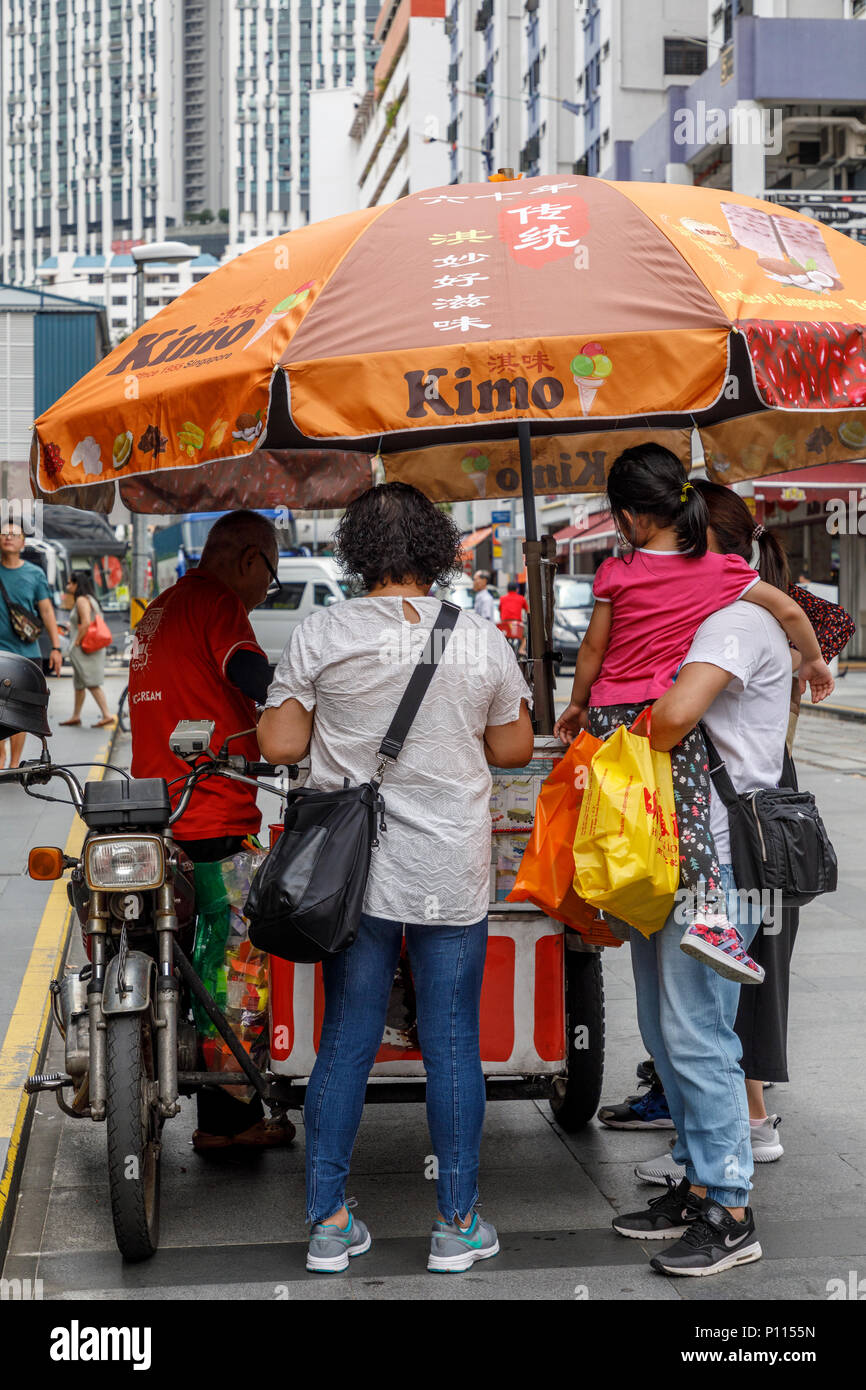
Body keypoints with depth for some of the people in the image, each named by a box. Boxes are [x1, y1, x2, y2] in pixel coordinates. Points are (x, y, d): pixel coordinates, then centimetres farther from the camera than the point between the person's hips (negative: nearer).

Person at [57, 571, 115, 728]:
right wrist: (72, 628, 19)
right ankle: (75, 716, 25)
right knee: (79, 683, 17)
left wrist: (77, 642, -18)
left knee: (92, 683, -11)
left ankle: (107, 715, -15)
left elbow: (86, 623, -25)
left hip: (84, 648, -11)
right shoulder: (89, 599, 17)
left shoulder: (81, 600, -14)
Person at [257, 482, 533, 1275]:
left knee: (347, 1041, 10)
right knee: (453, 1045, 8)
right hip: (453, 876, 0)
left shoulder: (323, 636, -6)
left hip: (354, 873, 1)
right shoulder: (482, 641, -3)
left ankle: (329, 1223, 17)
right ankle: (457, 1224, 16)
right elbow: (513, 749, 5)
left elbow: (279, 743, -5)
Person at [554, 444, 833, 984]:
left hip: (610, 711, 1)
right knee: (691, 809, -7)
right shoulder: (719, 569, 3)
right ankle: (709, 916, -22)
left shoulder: (616, 573, 1)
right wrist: (814, 660, 24)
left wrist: (577, 705, 22)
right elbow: (789, 611, 6)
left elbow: (593, 647, 7)